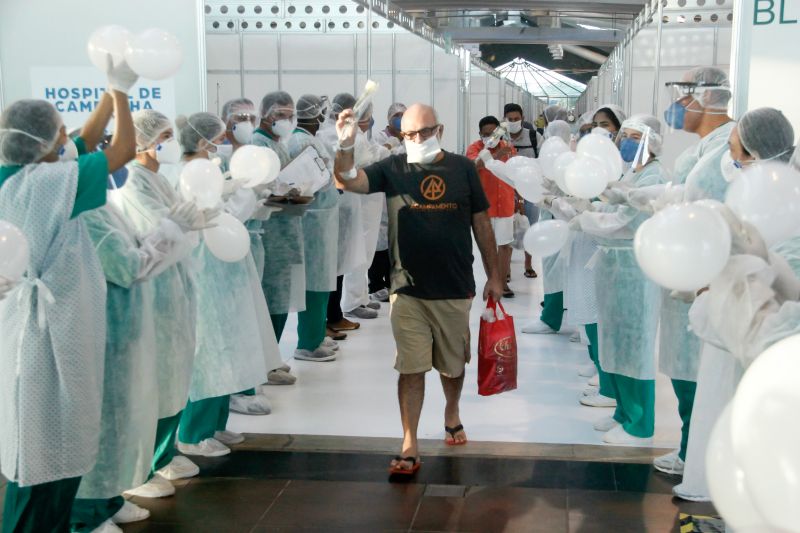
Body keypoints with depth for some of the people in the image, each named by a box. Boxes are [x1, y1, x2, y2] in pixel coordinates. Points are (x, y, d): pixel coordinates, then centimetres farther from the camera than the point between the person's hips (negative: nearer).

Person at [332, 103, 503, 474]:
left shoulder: (463, 168, 1)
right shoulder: (393, 169, -2)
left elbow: (481, 223, 7)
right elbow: (347, 181, -17)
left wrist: (493, 275, 8)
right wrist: (346, 145, -36)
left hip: (455, 290, 1)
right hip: (408, 291, -1)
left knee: (453, 363, 18)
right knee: (411, 369, 1)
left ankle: (452, 413, 45)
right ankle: (410, 447, 9)